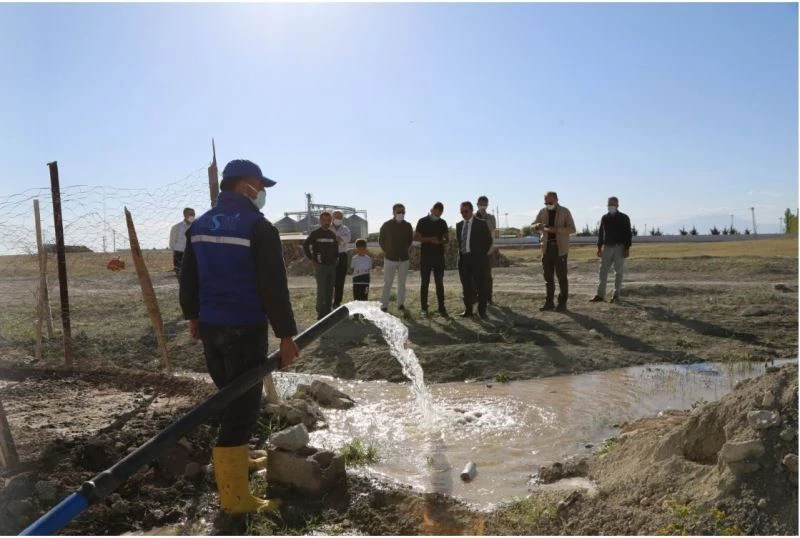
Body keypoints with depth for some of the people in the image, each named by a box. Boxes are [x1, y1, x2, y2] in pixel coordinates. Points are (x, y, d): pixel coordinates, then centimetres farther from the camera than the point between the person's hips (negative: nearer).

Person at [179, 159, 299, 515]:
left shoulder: (200, 225, 10)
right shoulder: (258, 227, -14)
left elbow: (187, 278, 16)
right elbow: (274, 288, -16)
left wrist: (192, 315, 28)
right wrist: (286, 335, -11)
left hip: (210, 326, 8)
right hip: (245, 329, -8)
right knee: (242, 405, -2)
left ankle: (236, 459, 40)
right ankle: (235, 496, 4)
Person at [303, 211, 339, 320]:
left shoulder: (332, 234, 11)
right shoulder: (315, 233, -5)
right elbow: (305, 245, -6)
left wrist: (335, 258, 13)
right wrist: (312, 260, -7)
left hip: (332, 266, 6)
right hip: (320, 266, -6)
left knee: (330, 291, 9)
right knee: (322, 291, -8)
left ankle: (328, 312, 17)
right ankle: (321, 314, -2)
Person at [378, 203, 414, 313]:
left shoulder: (408, 226, 2)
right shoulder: (386, 225, -4)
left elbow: (410, 240, 17)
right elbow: (381, 240, 6)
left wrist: (406, 250, 12)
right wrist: (386, 251, 4)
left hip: (404, 259, 2)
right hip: (390, 258, -2)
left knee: (402, 283, 7)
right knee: (387, 283, -1)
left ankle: (401, 304, 16)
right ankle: (384, 305, 4)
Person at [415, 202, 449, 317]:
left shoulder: (442, 223, 9)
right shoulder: (423, 221, -1)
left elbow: (447, 238, 13)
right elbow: (416, 237, -3)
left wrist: (441, 241, -10)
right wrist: (430, 239, -16)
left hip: (439, 256, 3)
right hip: (425, 256, -3)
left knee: (440, 282, 3)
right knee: (425, 282, 1)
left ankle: (441, 307, 7)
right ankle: (424, 308, 7)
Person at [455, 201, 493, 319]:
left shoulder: (481, 223, -3)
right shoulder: (459, 225, 12)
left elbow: (488, 240, 0)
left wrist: (483, 253, -1)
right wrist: (460, 253, 9)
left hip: (477, 258, -5)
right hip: (463, 258, 5)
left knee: (480, 285, 0)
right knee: (466, 286, 8)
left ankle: (482, 311, 6)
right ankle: (468, 310, 16)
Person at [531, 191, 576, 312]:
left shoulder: (564, 211, -3)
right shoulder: (543, 212, 9)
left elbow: (572, 229, -9)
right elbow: (533, 226, 10)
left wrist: (556, 230, -22)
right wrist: (537, 226, -15)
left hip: (560, 247, -4)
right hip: (547, 247, 4)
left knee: (562, 276, -2)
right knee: (548, 276, 7)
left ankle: (562, 303, 4)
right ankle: (549, 302, 15)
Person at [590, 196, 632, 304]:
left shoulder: (624, 218, -1)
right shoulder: (604, 218, 10)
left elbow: (628, 234, -3)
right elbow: (600, 233, 13)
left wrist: (627, 248, -11)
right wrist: (599, 247, 7)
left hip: (619, 247, -3)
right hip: (607, 247, 3)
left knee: (618, 272, 2)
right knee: (603, 271, -1)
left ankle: (616, 295, 7)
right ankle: (600, 295, 2)